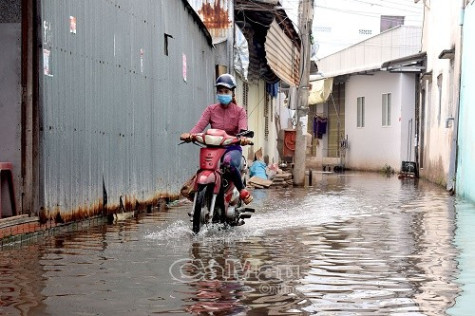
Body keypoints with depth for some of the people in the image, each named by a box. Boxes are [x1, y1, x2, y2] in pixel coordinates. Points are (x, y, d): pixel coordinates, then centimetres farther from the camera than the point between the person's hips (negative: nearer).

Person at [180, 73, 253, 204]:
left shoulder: (239, 111, 7)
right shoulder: (211, 109, 11)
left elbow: (243, 128, -11)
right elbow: (200, 124, -4)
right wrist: (190, 134, -27)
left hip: (232, 148, -2)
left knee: (229, 161, -38)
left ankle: (242, 190, -16)